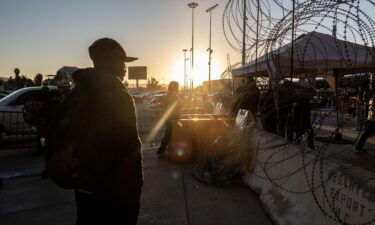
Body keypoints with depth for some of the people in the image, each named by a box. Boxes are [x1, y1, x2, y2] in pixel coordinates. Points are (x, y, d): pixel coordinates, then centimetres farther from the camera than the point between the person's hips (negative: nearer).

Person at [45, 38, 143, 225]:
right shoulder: (119, 97, -18)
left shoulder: (77, 93, 5)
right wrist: (133, 190, -13)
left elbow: (56, 135, 8)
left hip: (83, 187, 7)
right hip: (113, 191, -7)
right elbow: (129, 149, -21)